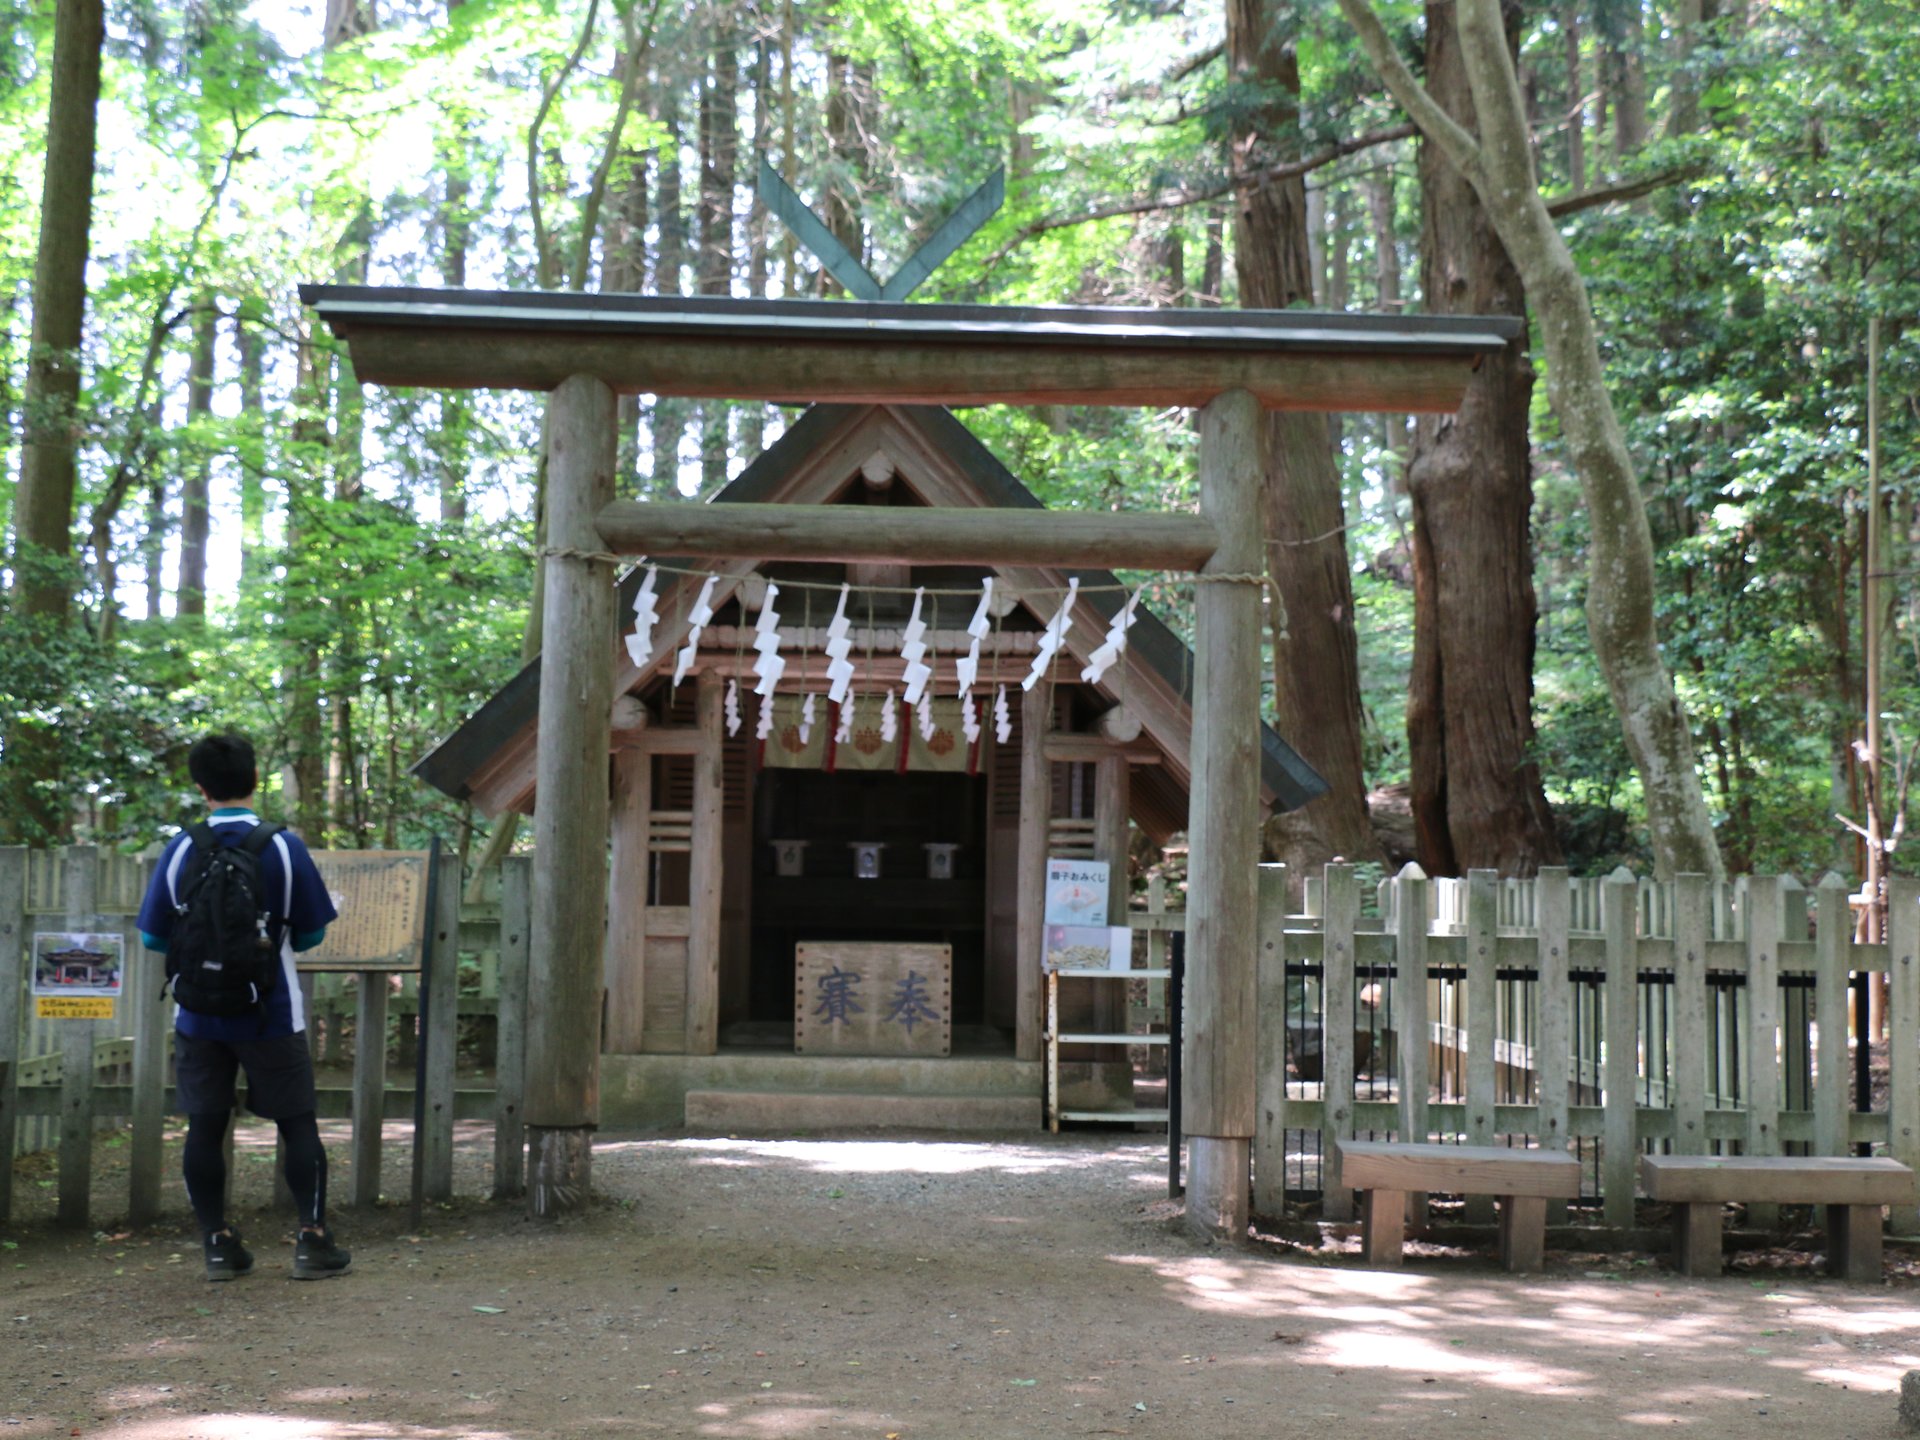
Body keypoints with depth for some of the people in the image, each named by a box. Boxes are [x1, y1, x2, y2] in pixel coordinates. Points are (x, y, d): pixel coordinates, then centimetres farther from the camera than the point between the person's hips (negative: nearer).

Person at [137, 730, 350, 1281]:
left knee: (205, 1127, 9)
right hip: (271, 1012, -1)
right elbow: (312, 934, -2)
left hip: (200, 1014, 2)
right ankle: (313, 1240, 5)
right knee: (297, 1123, 7)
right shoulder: (284, 848, -9)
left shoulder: (180, 851, -5)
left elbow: (154, 937, 1)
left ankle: (218, 1244, 12)